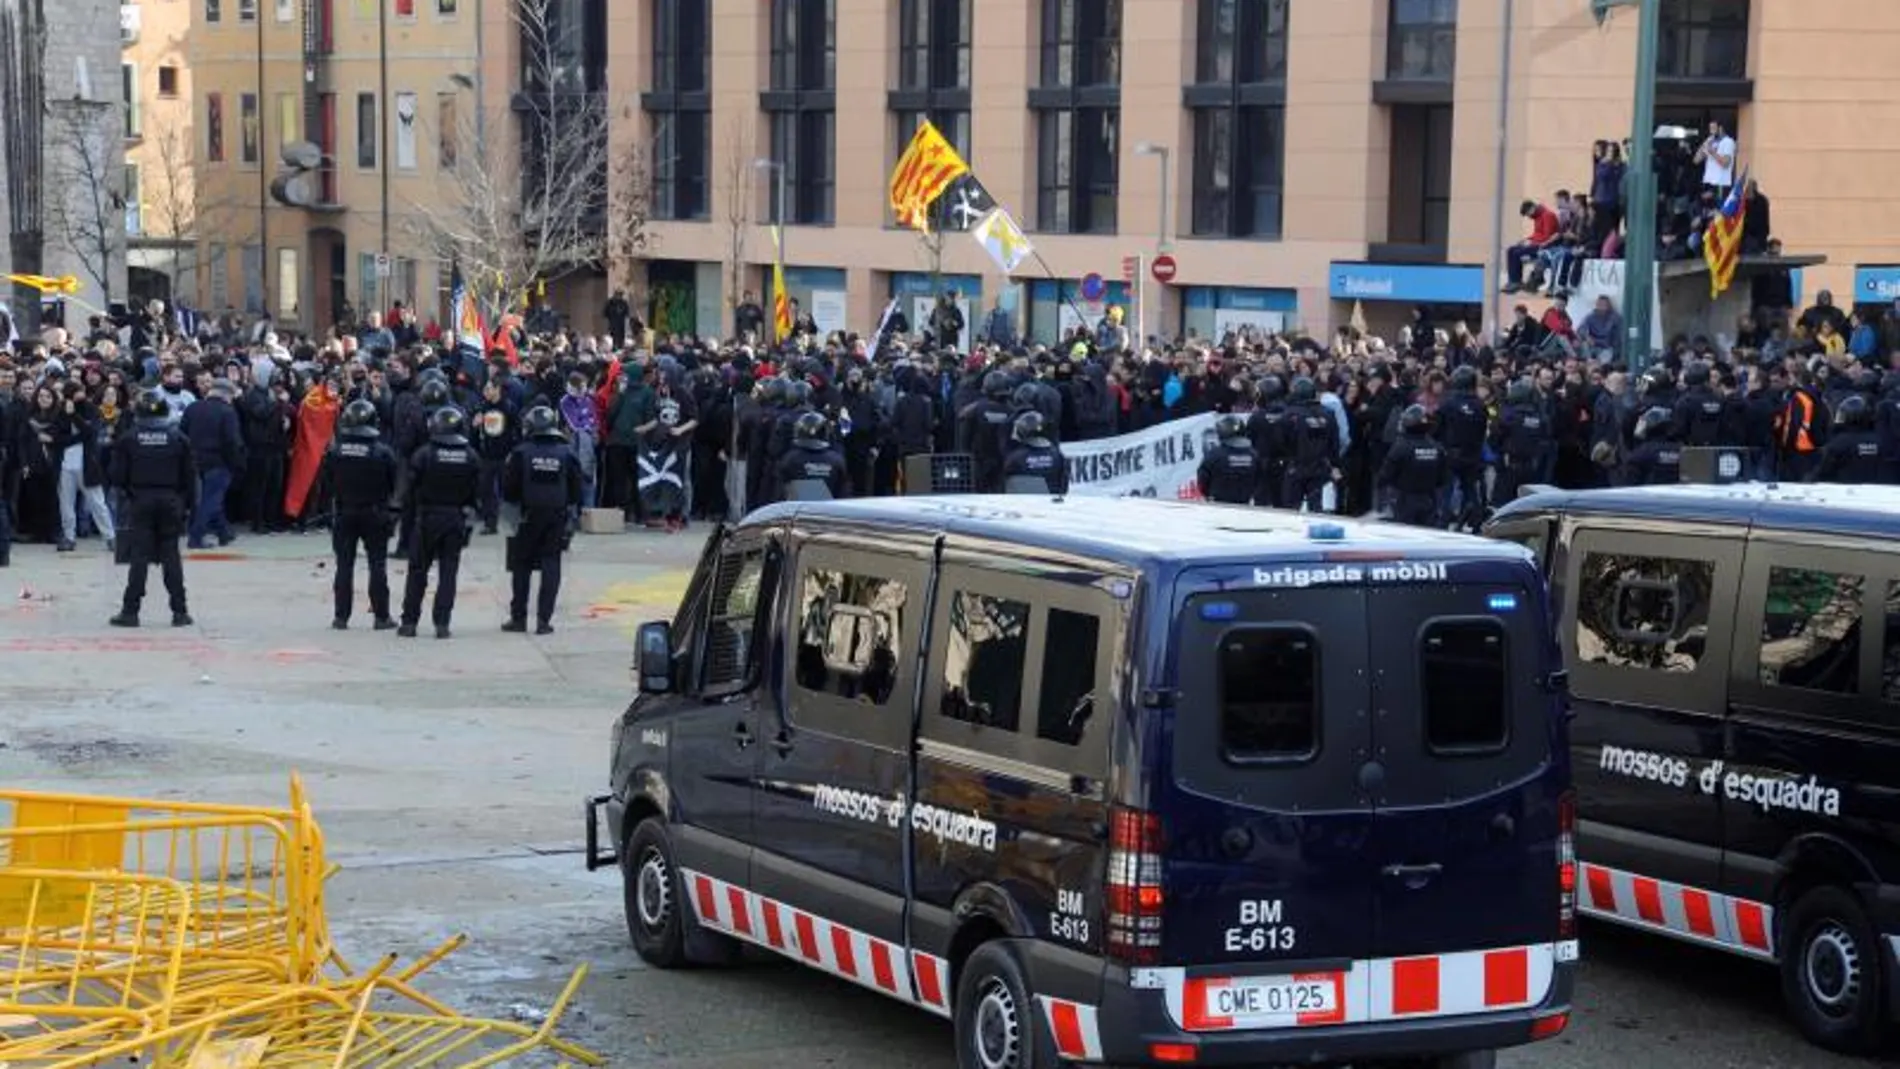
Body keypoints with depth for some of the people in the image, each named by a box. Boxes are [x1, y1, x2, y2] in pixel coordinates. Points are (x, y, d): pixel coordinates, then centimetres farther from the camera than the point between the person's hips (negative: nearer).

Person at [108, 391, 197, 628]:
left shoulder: (128, 440, -6)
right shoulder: (178, 439, -2)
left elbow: (118, 476, -4)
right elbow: (189, 475, 0)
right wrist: (188, 504, 9)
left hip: (140, 502, -1)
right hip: (170, 501, 1)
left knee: (139, 557, 1)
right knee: (170, 555, 6)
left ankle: (130, 611, -1)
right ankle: (179, 611, 6)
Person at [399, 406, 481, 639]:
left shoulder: (424, 455, -11)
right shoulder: (470, 457, -3)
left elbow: (412, 488, -6)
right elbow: (476, 491, 2)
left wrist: (414, 514, 6)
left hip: (427, 518, -2)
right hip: (456, 519, 2)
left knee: (417, 571, 8)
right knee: (448, 572, 5)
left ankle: (409, 622, 9)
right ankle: (442, 623, 0)